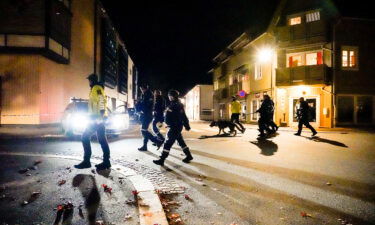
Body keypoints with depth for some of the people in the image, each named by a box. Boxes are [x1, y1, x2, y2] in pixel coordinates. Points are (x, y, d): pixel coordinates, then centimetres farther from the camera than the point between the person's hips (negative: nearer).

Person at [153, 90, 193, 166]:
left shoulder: (177, 105, -19)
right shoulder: (172, 104, 12)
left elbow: (183, 116, -21)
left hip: (175, 127, -10)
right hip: (173, 127, 10)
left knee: (168, 143, -5)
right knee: (181, 141, 17)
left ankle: (162, 160, 1)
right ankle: (189, 156, 27)